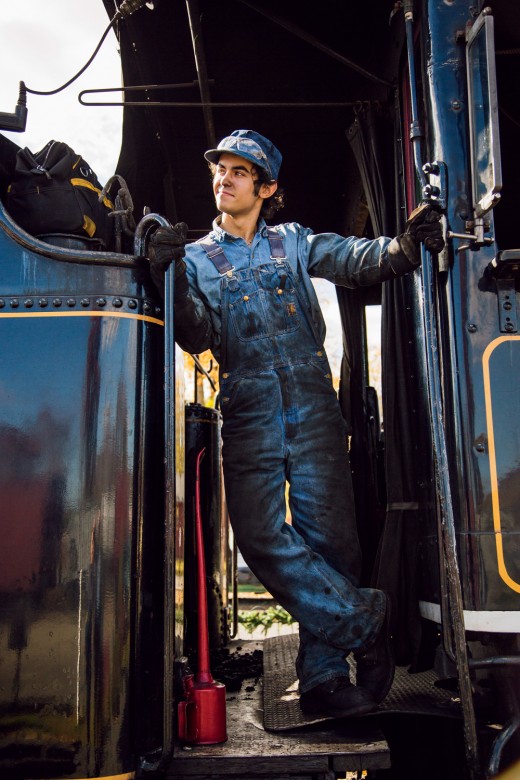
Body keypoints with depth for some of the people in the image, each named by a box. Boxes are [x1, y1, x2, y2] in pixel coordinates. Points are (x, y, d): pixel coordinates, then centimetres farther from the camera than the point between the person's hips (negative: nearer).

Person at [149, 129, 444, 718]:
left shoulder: (293, 241, 16)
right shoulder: (198, 258, 14)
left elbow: (355, 258, -1)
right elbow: (195, 337, -2)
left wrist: (403, 246, -22)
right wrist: (171, 276, -18)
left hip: (312, 403, 0)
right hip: (248, 413, 0)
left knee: (330, 536, -3)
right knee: (262, 535, -14)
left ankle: (322, 677, 9)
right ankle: (364, 620, 1)